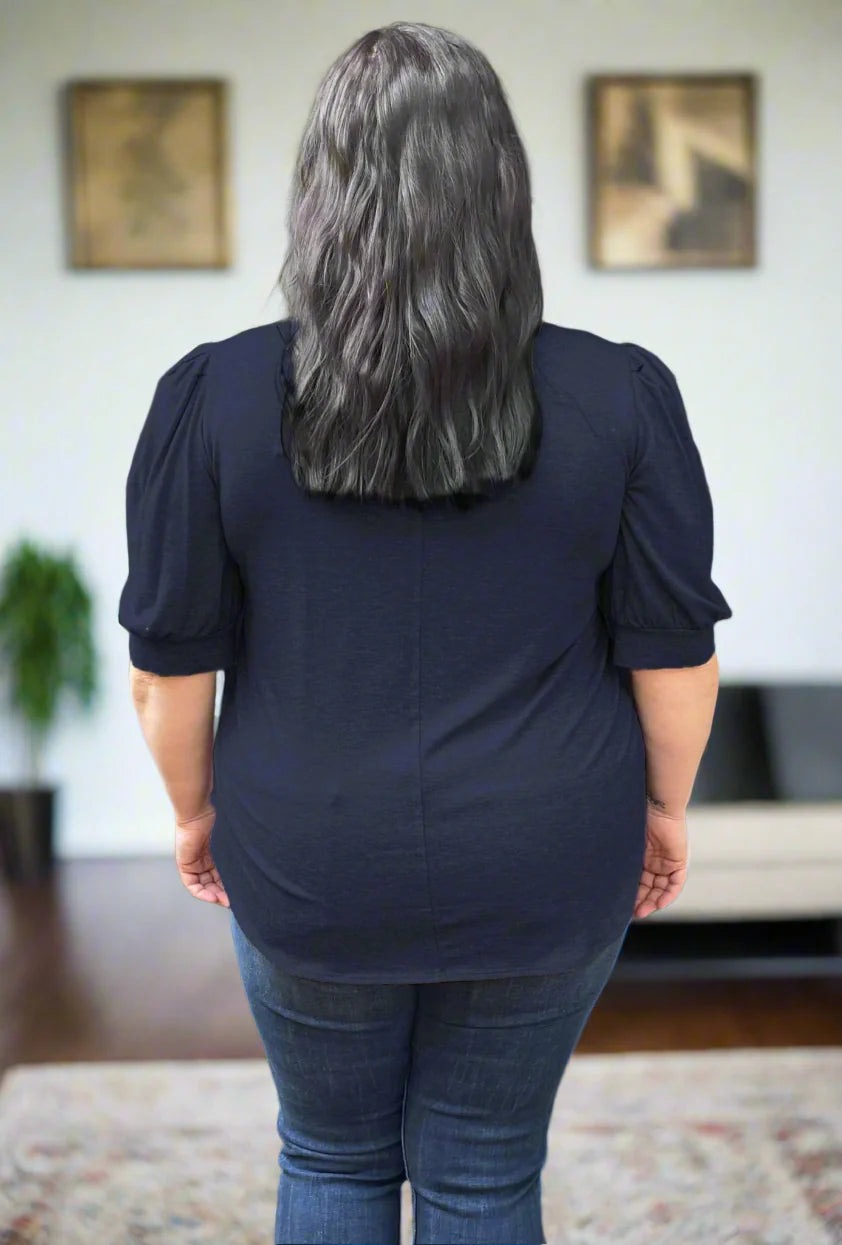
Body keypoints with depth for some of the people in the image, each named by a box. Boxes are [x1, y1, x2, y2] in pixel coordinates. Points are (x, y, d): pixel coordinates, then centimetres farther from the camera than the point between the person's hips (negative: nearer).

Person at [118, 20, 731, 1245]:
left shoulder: (213, 396, -12)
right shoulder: (620, 396, -11)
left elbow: (170, 662, -6)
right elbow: (676, 654, -6)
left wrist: (196, 808, 10)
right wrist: (664, 803, 10)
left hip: (310, 871, 0)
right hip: (544, 872, 1)